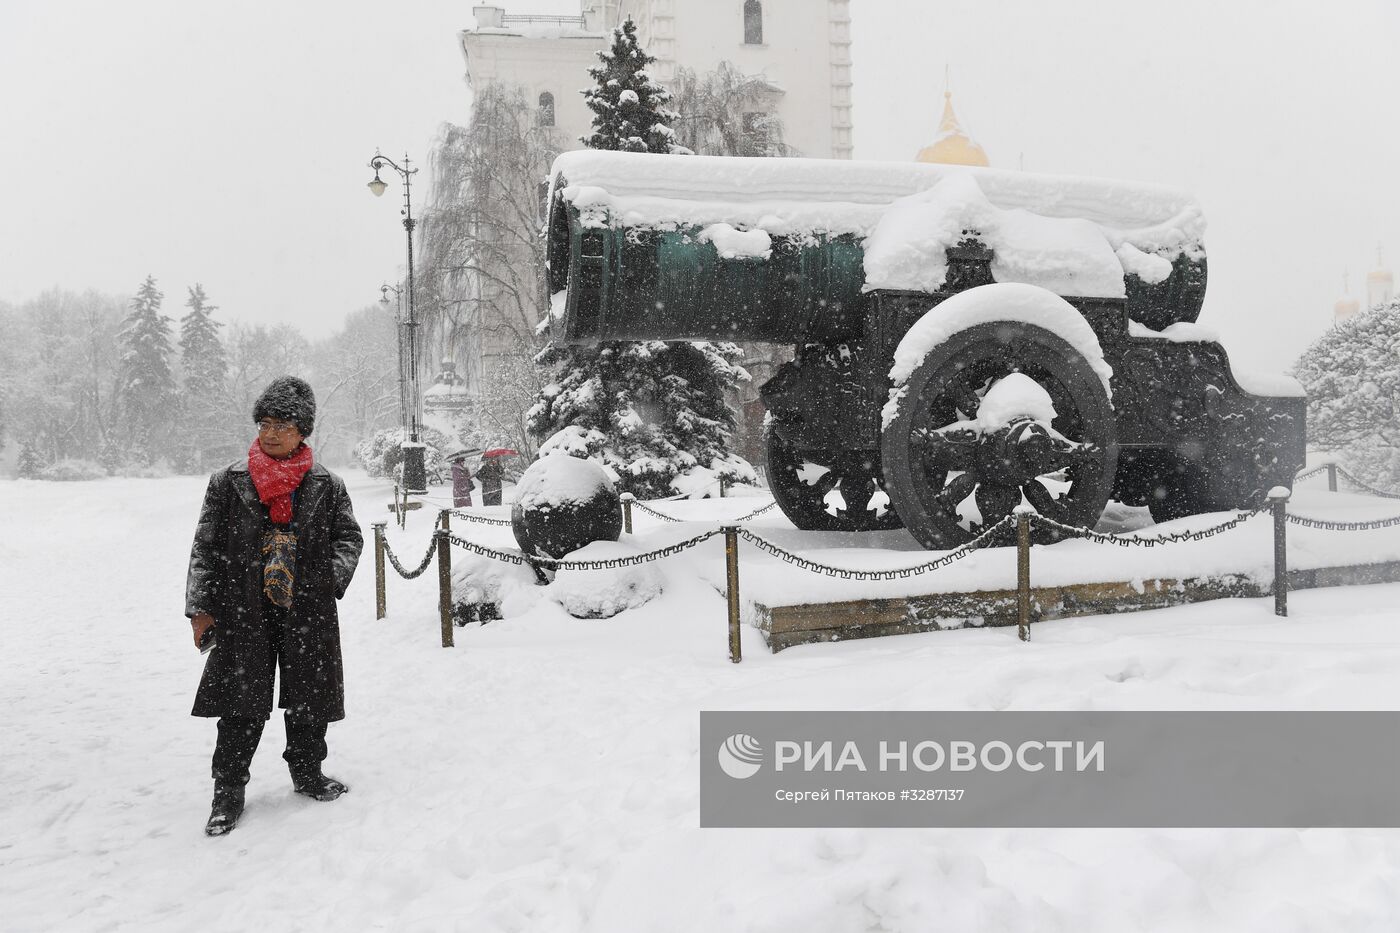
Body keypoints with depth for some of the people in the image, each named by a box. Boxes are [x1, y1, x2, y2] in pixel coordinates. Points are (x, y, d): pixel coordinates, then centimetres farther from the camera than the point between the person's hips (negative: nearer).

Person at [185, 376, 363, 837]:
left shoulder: (326, 485, 3)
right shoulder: (229, 481, 2)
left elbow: (349, 537, 12)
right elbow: (205, 547, 4)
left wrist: (330, 576, -5)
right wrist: (200, 607, -1)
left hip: (307, 610, 1)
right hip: (244, 610, -1)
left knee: (309, 694, 10)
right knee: (241, 700, 0)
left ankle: (307, 771, 30)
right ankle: (228, 790, 13)